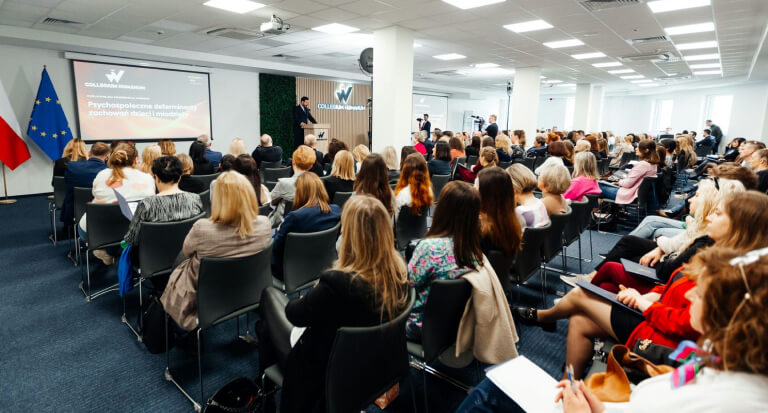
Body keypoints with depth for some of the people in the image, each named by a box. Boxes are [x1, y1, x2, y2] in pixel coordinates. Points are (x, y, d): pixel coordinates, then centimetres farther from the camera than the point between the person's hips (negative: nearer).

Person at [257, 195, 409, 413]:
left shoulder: (337, 283, -37)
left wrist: (311, 295, 1)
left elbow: (294, 313, -18)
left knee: (270, 294, 16)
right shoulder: (399, 272, -17)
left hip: (321, 373, -6)